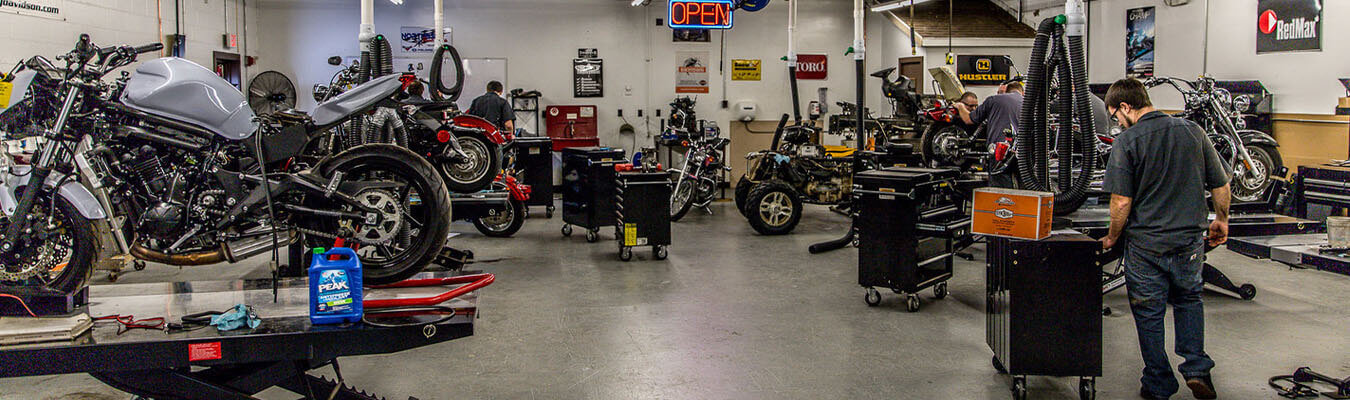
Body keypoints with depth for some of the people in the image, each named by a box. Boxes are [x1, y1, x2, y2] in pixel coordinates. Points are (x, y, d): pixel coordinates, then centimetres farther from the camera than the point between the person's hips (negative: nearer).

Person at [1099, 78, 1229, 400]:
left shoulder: (1127, 141, -13)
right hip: (1190, 241, 4)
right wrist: (1221, 219, 23)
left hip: (1145, 245, -4)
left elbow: (1121, 201, -16)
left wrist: (1112, 237, 0)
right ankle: (1196, 369, 15)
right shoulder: (1193, 132, 0)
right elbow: (1221, 184, 6)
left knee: (1149, 314, 10)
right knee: (1188, 300, 26)